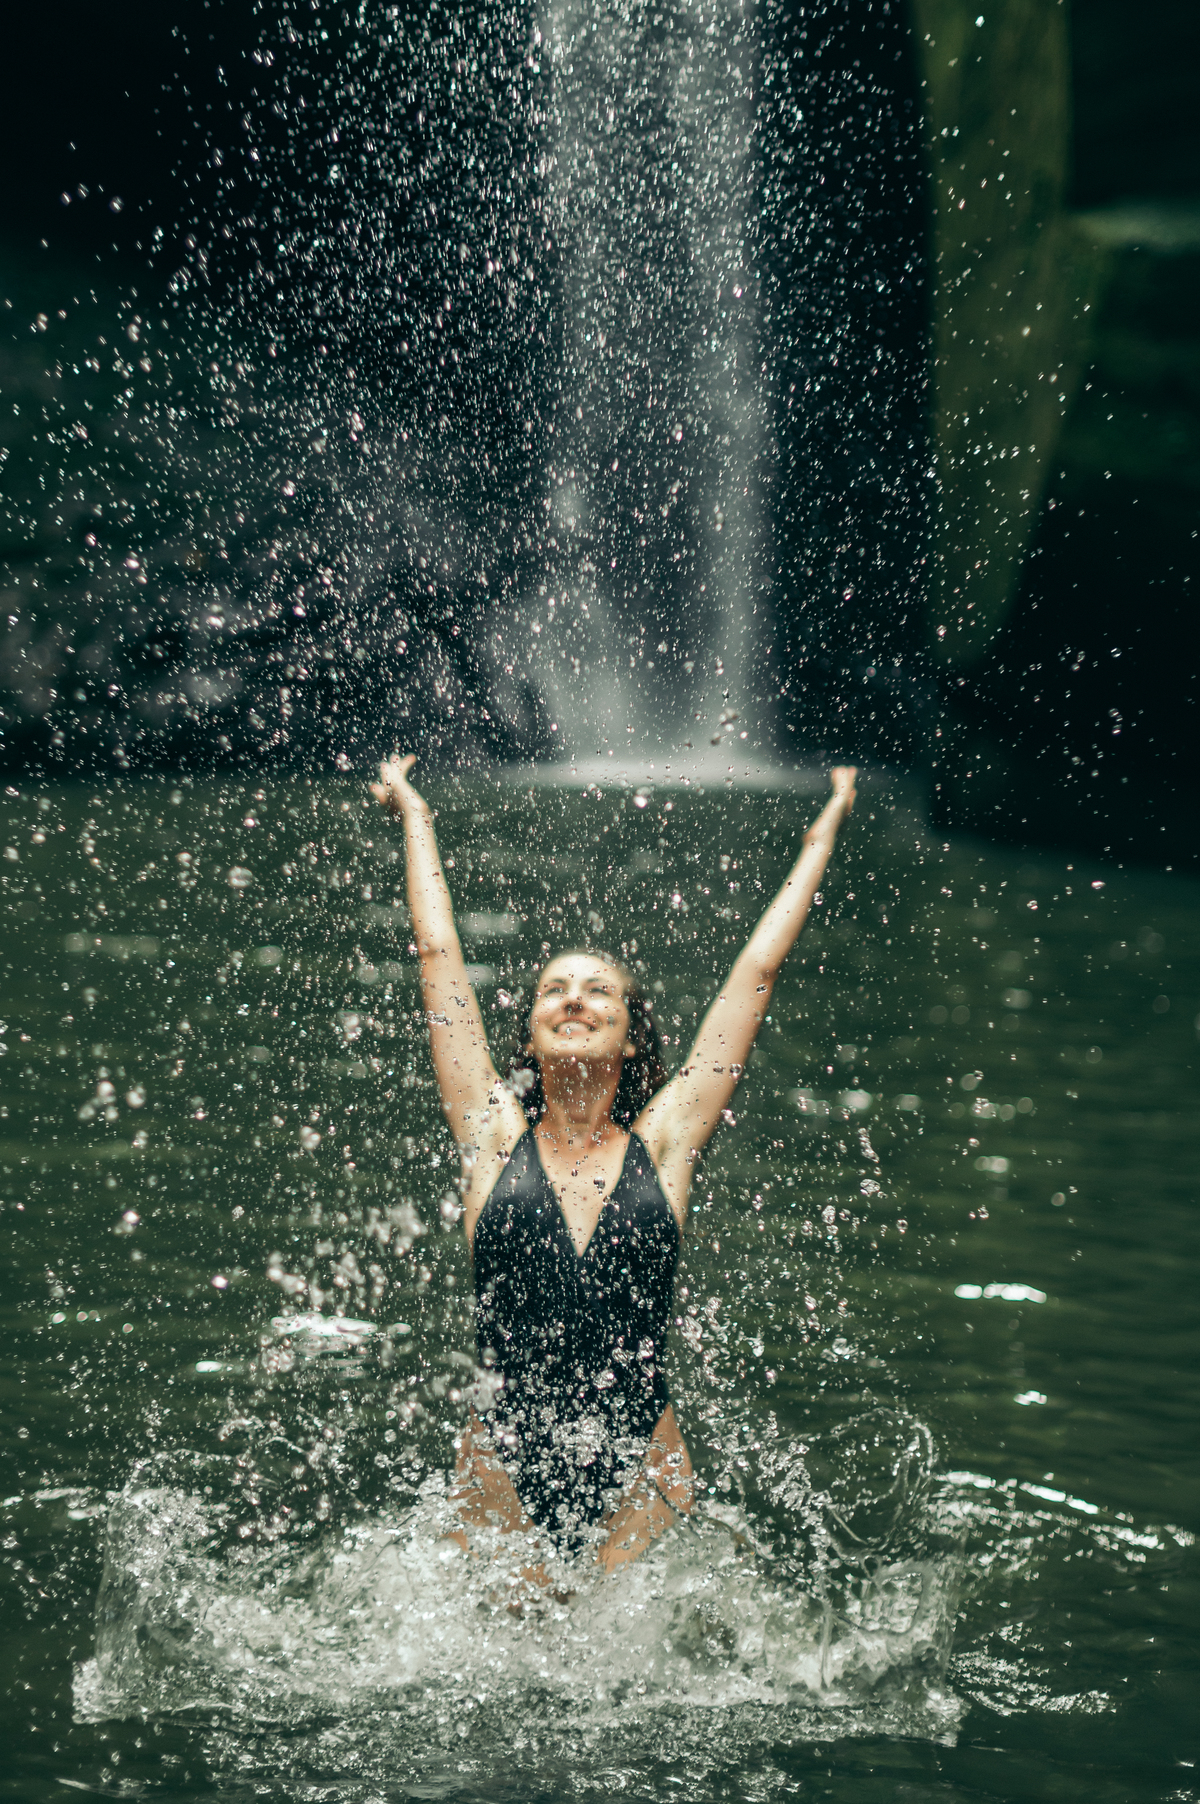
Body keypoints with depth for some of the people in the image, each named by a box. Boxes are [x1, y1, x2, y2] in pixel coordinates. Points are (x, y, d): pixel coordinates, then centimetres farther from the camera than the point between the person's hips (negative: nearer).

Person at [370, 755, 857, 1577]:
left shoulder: (662, 1142, 5)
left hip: (640, 1470, 0)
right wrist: (415, 817, 23)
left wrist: (821, 840, 20)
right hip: (503, 1470, 0)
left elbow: (758, 970, 13)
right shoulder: (496, 1135, 5)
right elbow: (440, 955, 13)